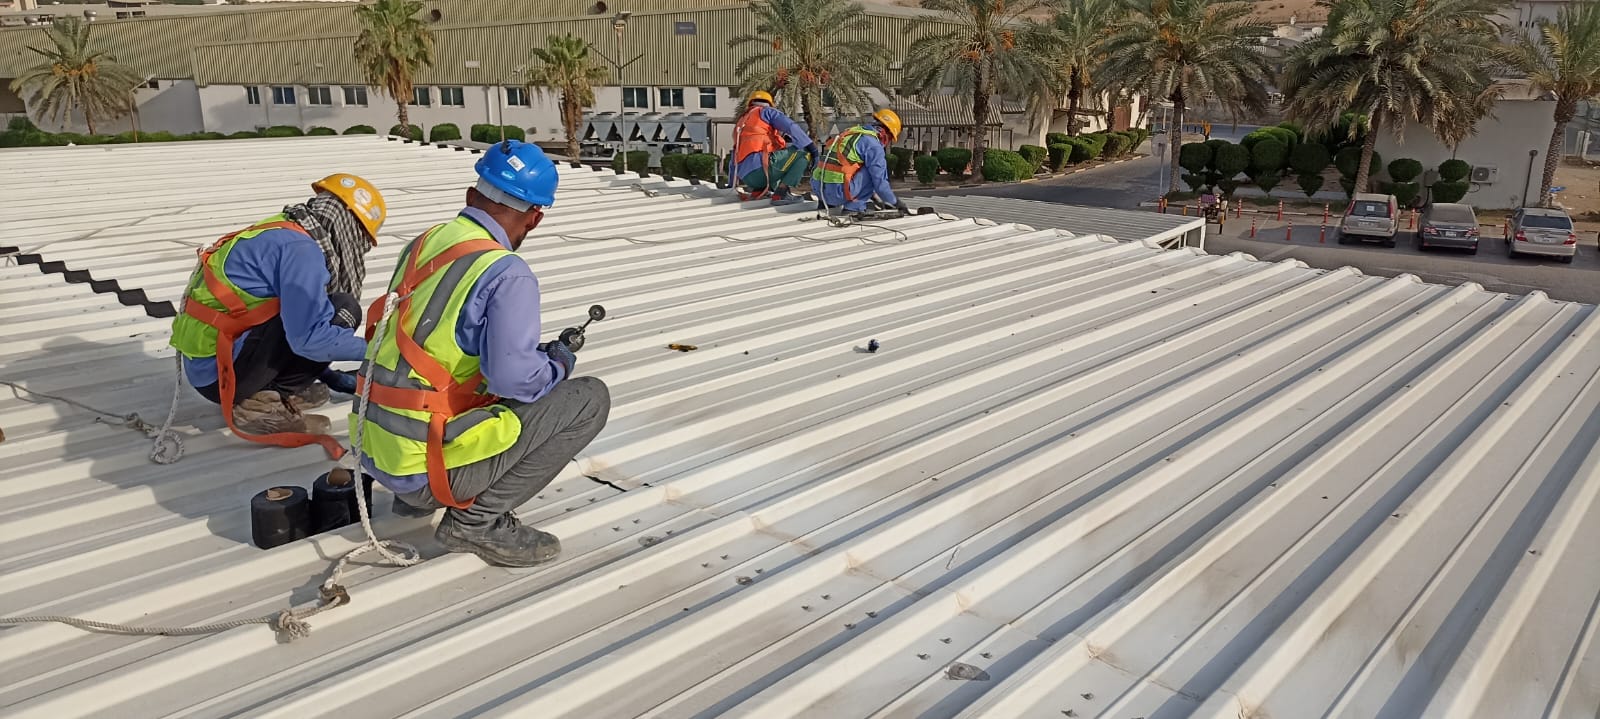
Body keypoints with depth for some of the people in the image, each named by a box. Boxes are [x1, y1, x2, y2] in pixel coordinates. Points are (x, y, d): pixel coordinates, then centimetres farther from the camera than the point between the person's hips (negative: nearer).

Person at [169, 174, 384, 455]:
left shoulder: (279, 234, 14)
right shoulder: (301, 249, -15)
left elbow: (297, 324, 22)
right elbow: (308, 336, -23)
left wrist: (330, 375, 25)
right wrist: (370, 349, -10)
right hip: (222, 371, -10)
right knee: (343, 312, -12)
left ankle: (269, 392, 6)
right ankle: (259, 404, -8)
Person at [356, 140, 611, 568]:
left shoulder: (424, 243, 6)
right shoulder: (508, 274, -17)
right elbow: (513, 376, -26)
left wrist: (540, 355, 20)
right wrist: (560, 363, -3)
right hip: (428, 465, -8)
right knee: (590, 399, -2)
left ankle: (417, 496, 18)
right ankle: (477, 518, -3)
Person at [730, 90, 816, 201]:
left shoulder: (740, 122, 33)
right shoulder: (766, 111, 14)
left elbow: (735, 156, 38)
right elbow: (791, 127, -3)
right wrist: (811, 146, -7)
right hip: (761, 165, -8)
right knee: (803, 153, 2)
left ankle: (758, 190, 6)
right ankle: (781, 192, -15)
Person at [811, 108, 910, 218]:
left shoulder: (851, 132, 22)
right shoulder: (874, 145, -5)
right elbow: (880, 183, -6)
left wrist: (872, 194, 43)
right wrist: (896, 202, 11)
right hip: (838, 192, -8)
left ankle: (826, 204, 19)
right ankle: (854, 207, -1)